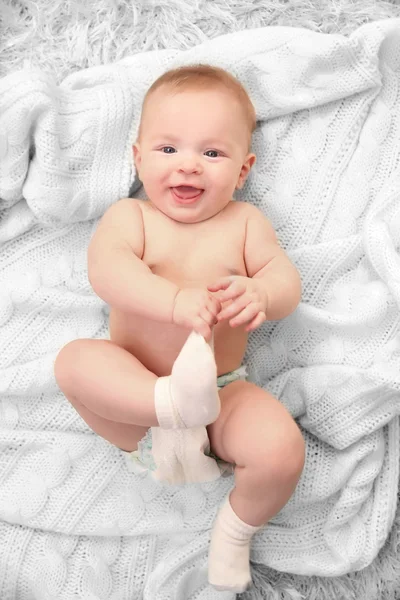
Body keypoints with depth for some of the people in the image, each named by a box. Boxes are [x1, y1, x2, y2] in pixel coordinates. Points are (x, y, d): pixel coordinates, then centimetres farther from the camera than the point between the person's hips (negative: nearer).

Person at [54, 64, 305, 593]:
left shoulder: (244, 221, 7)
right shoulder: (129, 215, 0)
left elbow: (287, 279, -4)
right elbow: (106, 268, -20)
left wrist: (260, 294, -31)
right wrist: (175, 301, -39)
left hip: (222, 393, 1)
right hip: (132, 393, 0)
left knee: (282, 450, -23)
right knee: (74, 359, -24)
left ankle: (236, 528, 7)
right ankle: (175, 405, -39)